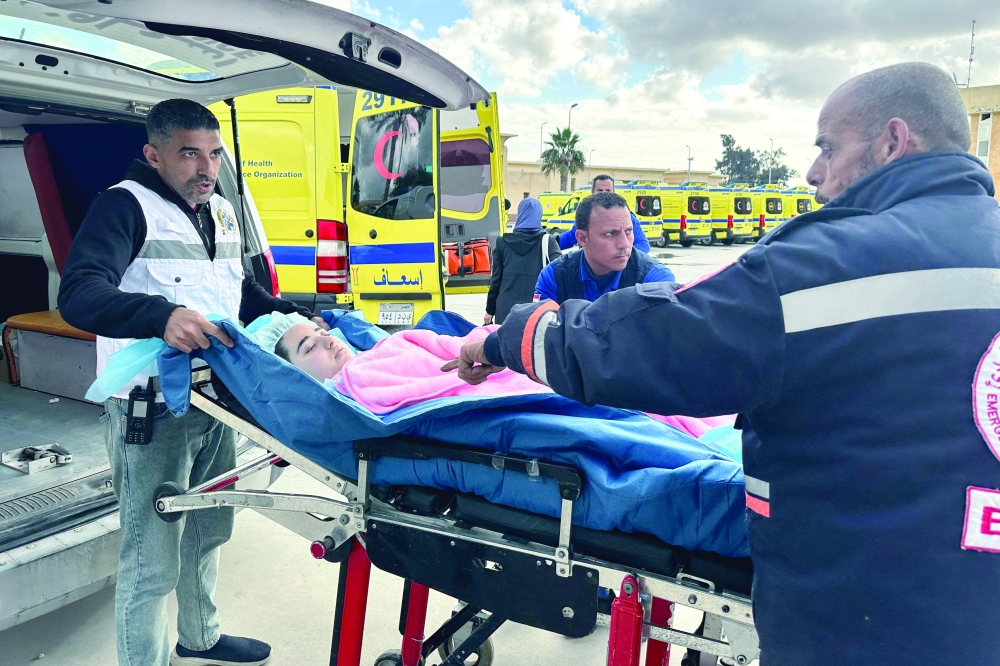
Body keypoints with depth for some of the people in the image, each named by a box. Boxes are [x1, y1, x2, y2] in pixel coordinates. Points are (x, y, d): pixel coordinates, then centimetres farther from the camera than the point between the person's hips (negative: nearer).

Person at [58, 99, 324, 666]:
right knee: (152, 560, 0)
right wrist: (162, 315, -41)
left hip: (216, 401, 8)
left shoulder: (221, 211, 13)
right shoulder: (127, 205, -11)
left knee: (209, 532, 22)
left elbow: (243, 289, 23)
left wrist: (295, 316, 6)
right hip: (151, 412, -8)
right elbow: (79, 294, -24)